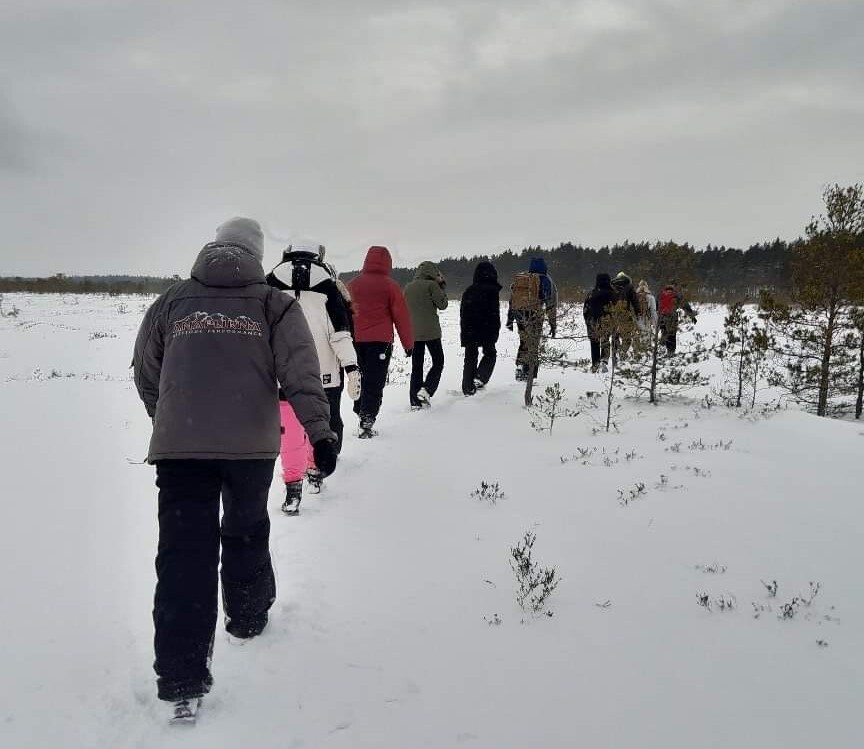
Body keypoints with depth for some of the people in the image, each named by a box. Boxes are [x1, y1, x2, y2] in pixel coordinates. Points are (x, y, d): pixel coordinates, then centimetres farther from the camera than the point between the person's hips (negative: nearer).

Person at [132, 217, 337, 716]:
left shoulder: (171, 302, 11)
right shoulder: (275, 304, 4)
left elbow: (146, 375, 19)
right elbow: (300, 374, -6)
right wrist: (320, 430, -6)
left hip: (179, 445, 0)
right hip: (252, 444, 0)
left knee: (185, 551, -1)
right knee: (247, 533, 22)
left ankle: (182, 681, -4)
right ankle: (248, 619, 40)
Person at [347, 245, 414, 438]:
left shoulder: (353, 284, 10)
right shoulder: (390, 285, -4)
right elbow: (401, 316, -3)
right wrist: (408, 343, 4)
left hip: (355, 340, 4)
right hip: (380, 341, -4)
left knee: (360, 379, 17)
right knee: (374, 383, -3)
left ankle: (360, 413, 18)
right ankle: (367, 423, -10)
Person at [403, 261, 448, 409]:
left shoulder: (408, 287, 10)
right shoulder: (431, 285, -8)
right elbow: (442, 304, -6)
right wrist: (442, 286, 3)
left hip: (413, 332, 5)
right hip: (431, 331, -5)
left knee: (416, 366, 10)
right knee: (438, 362, 8)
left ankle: (415, 402, 6)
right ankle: (426, 390, -12)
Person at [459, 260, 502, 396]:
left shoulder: (469, 291, 8)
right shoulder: (492, 290, -8)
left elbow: (462, 313, 12)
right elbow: (494, 313, -10)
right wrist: (495, 332, -3)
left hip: (468, 332, 4)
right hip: (487, 331, -4)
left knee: (470, 358, 12)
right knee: (490, 354, 15)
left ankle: (468, 388, 11)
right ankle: (480, 378, -5)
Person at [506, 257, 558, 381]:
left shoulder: (518, 279, 15)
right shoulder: (545, 280, 2)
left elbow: (512, 301, 15)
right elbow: (551, 304, 1)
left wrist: (510, 319, 18)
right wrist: (553, 323, 4)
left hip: (519, 315, 4)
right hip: (534, 315, -4)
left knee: (523, 342, 18)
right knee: (533, 346, 4)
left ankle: (520, 367, 6)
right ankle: (528, 374, 3)